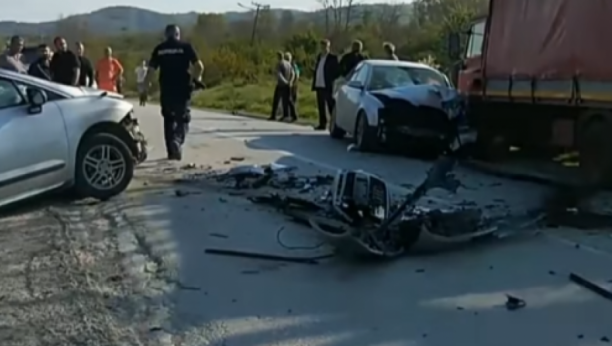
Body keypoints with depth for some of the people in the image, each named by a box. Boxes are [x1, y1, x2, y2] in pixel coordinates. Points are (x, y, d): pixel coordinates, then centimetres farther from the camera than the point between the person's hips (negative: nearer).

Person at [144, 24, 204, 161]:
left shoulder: (159, 49, 5)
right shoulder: (185, 47, -1)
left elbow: (151, 71, 0)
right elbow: (199, 66, -9)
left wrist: (145, 89, 4)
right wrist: (196, 78, 10)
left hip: (166, 90, 2)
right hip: (182, 89, -2)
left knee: (168, 119, 16)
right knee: (183, 118, 7)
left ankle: (171, 151, 17)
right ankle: (177, 141, -21)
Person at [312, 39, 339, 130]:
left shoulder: (333, 58, -3)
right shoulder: (319, 57, 17)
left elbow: (336, 72, -8)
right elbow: (316, 71, 17)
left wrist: (334, 85, -15)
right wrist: (314, 84, 8)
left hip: (328, 86, -7)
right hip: (319, 86, 7)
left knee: (331, 106, -5)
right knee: (321, 107, 9)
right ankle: (322, 124, 15)